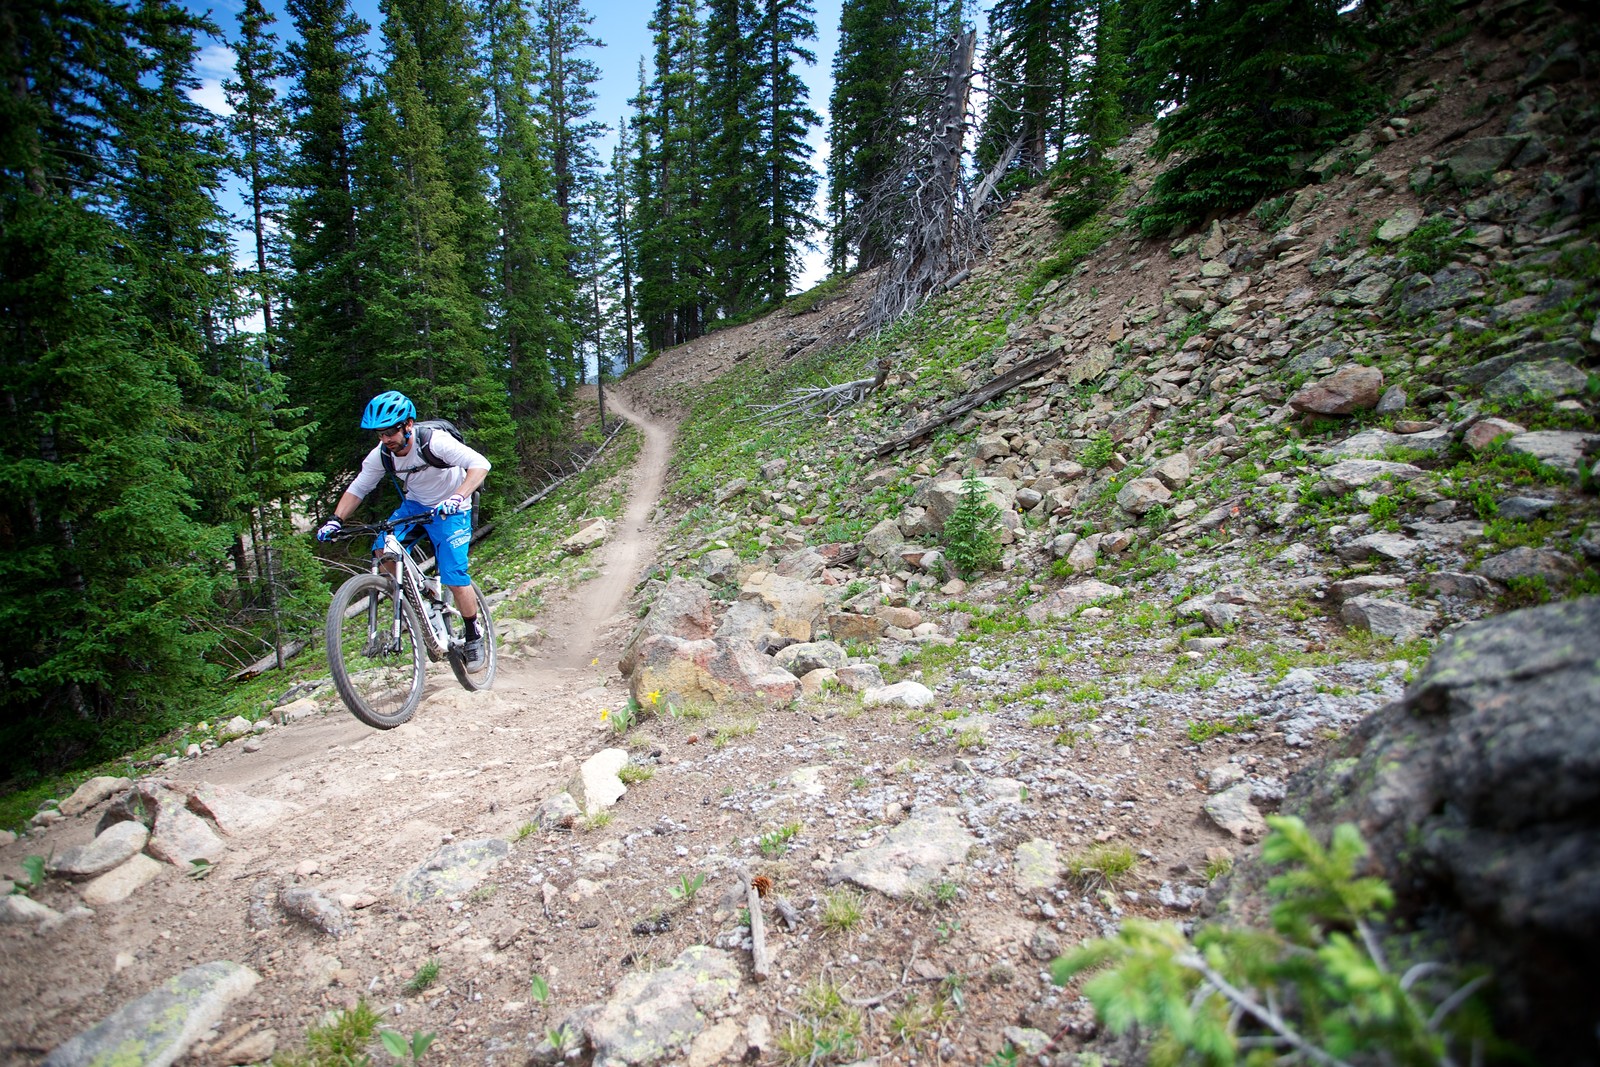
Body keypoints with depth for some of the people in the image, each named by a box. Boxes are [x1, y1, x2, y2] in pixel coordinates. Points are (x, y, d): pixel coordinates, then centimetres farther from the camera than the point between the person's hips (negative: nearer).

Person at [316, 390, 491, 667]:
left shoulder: (433, 441, -28)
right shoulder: (381, 455, -13)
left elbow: (480, 464, -37)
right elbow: (357, 489, -1)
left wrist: (457, 497, -51)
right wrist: (336, 520, -15)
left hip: (450, 510, -5)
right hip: (414, 505, 5)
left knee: (454, 578, -14)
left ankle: (473, 636, 7)